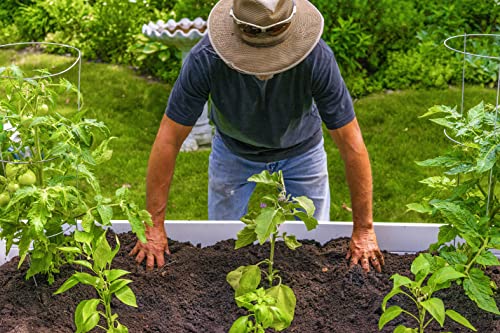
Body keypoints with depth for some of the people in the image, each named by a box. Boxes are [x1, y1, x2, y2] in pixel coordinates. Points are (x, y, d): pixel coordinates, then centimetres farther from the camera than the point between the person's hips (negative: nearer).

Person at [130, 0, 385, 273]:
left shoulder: (317, 58, -38)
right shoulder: (205, 59, -37)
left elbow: (351, 145, -29)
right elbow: (168, 140, -28)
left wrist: (363, 230, -25)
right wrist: (154, 226, -26)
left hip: (300, 148, 0)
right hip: (234, 149, 0)